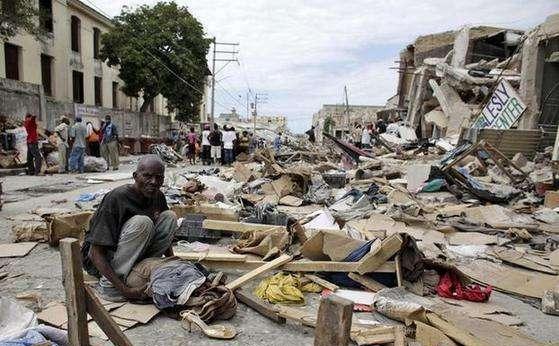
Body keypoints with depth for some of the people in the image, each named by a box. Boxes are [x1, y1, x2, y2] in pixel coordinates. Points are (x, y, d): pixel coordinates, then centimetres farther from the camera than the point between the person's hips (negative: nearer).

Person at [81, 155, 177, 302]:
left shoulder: (158, 196, -4)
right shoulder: (116, 198, -25)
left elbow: (164, 235, 13)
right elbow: (96, 253, -26)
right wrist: (124, 290, -32)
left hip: (131, 258, 6)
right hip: (101, 261, -6)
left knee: (170, 217, -10)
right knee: (142, 223, -31)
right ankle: (107, 285, -21)